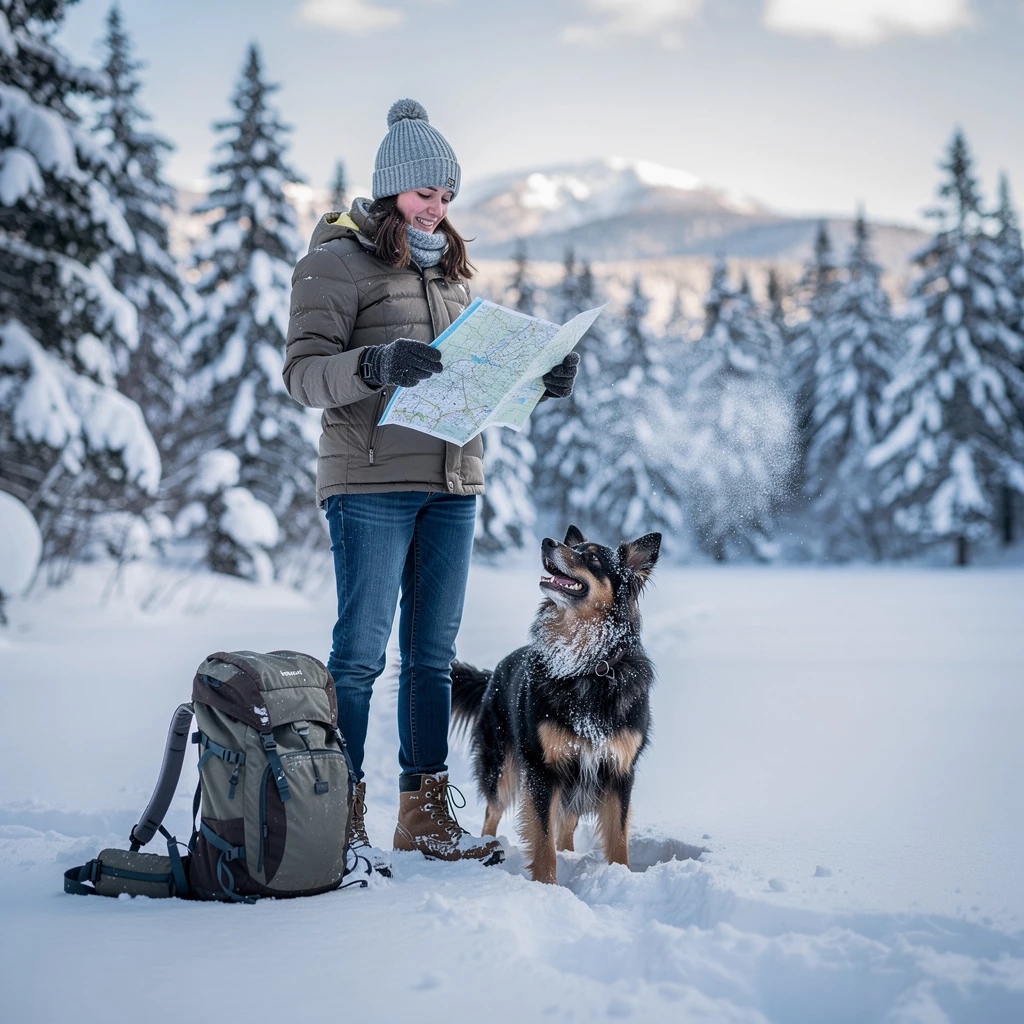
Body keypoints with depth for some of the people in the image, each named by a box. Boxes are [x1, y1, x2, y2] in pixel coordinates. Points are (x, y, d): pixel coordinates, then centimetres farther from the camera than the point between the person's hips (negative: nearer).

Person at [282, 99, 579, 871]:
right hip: (371, 482, -7)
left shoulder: (453, 268, 19)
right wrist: (374, 364, -28)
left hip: (454, 484, 7)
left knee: (434, 652, 9)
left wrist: (540, 381, 6)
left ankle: (426, 811, 17)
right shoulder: (338, 261, -2)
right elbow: (303, 373, -10)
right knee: (362, 650, -5)